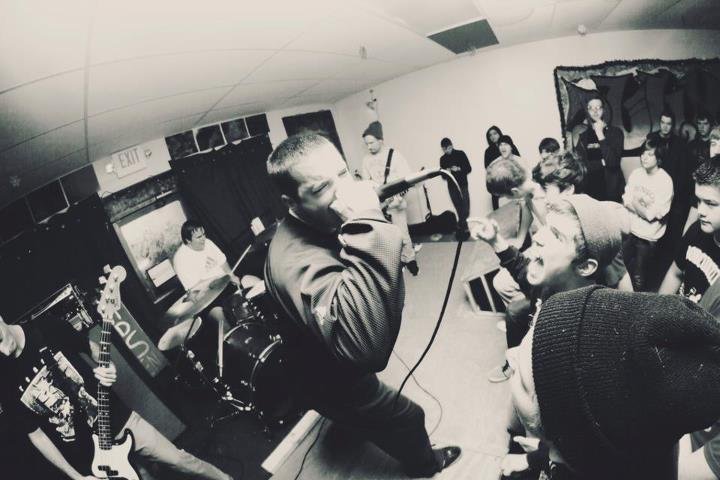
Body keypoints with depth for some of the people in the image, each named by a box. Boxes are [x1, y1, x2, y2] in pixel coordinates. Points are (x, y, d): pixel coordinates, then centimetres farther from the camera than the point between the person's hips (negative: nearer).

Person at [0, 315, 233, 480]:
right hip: (88, 458, -1)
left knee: (179, 459, 9)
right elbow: (35, 434, -5)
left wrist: (107, 369, -16)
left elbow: (92, 348, 7)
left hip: (117, 419, 1)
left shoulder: (51, 330, -13)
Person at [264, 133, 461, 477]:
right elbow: (365, 343, -58)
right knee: (406, 420, 14)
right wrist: (366, 223, -55)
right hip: (333, 384, -8)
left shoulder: (326, 221, -13)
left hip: (340, 362, 8)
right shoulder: (295, 258, -42)